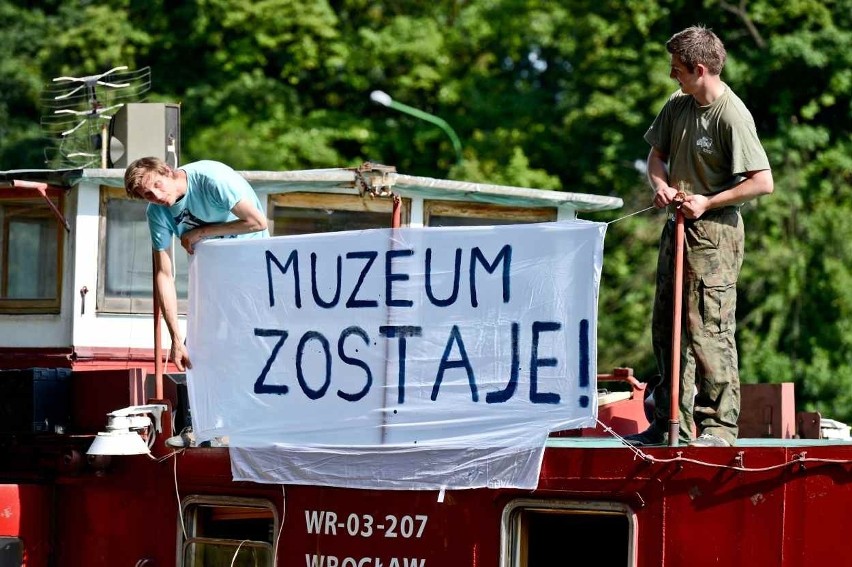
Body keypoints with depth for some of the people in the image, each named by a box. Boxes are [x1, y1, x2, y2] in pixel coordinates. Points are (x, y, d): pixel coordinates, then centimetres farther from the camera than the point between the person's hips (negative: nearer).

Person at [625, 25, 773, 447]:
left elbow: (762, 182, -18)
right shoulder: (677, 106, 7)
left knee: (707, 327, -9)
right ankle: (671, 424, 18)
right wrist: (661, 184, -1)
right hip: (678, 226, 9)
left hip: (714, 232, -9)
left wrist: (707, 202, -16)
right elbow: (657, 154, 20)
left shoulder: (732, 115, -16)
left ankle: (719, 424, -4)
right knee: (666, 325, 11)